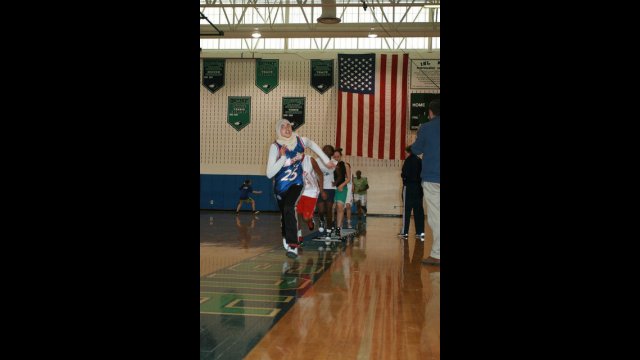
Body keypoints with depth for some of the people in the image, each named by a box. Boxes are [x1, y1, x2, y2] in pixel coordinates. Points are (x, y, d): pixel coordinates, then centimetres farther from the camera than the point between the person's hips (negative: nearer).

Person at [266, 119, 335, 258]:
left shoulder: (300, 141, -10)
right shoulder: (275, 146, -18)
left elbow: (313, 145, 15)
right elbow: (269, 174, -25)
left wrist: (327, 160, 14)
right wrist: (283, 157, -32)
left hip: (296, 183, 0)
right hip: (280, 186, 0)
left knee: (289, 208, -26)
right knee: (284, 213, 14)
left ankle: (293, 245, -30)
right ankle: (286, 238, 44)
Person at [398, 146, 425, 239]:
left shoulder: (408, 160, -9)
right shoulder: (420, 161, 10)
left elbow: (405, 174, -14)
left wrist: (402, 174, 5)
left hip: (409, 187, -6)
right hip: (418, 187, 6)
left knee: (407, 209, -2)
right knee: (419, 210, 5)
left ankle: (405, 232, -2)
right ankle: (420, 232, 2)